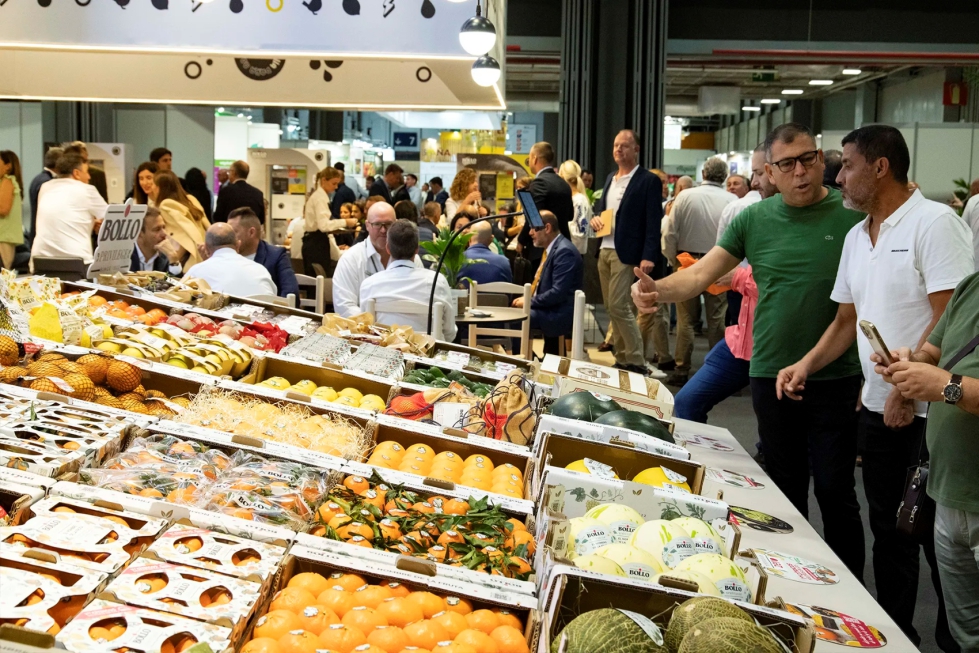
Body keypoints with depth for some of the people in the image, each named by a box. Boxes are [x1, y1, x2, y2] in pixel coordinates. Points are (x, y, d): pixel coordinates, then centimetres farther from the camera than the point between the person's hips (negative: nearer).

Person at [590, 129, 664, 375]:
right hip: (604, 250, 8)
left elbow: (654, 222, -12)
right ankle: (622, 359, 18)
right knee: (612, 308, 10)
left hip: (626, 253, -8)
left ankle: (636, 363, -4)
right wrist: (596, 218, 3)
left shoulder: (649, 181, -7)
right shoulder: (610, 179, 16)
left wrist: (649, 257, -21)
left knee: (619, 307, -12)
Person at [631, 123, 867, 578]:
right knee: (786, 490, 15)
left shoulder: (853, 216, -5)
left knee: (835, 491, 2)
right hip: (771, 375, 3)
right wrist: (658, 290, -21)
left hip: (835, 378, -3)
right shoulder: (755, 220, 3)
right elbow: (701, 274, -1)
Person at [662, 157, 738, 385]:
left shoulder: (686, 196, -5)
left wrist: (674, 260, 7)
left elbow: (671, 234, -5)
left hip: (687, 262, 0)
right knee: (716, 320, 8)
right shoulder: (733, 201, -6)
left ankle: (681, 370, 7)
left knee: (685, 319, 6)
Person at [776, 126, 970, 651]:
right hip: (878, 406, 8)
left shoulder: (934, 223, -13)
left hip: (929, 409, -7)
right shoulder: (856, 237, 12)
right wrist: (806, 365, 3)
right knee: (888, 529, 16)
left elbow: (951, 317, -19)